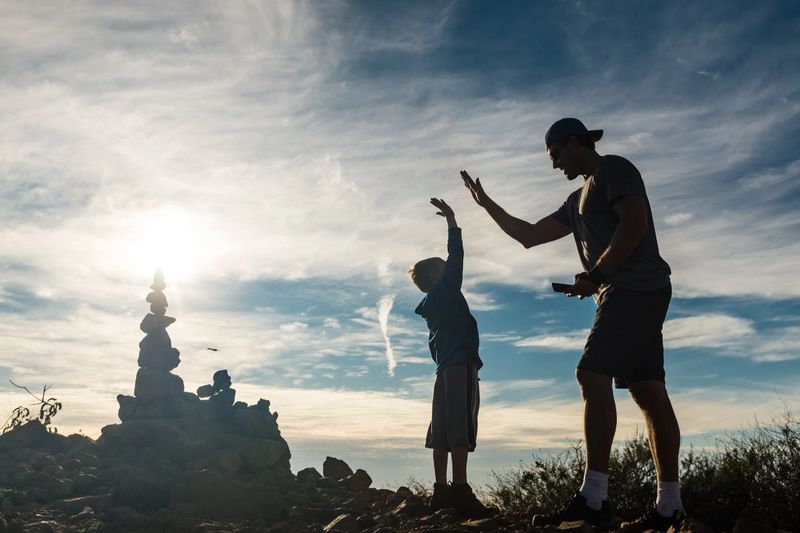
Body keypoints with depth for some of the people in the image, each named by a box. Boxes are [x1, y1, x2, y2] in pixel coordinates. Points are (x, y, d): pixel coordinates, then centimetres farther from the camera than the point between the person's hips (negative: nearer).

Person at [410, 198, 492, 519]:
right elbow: (455, 257, -2)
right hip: (460, 363, -9)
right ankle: (460, 491, -21)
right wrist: (451, 220, 1)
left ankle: (441, 491, 2)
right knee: (461, 427, -16)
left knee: (442, 431, 3)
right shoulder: (444, 291, 1)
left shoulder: (432, 305, 22)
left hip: (446, 368, 9)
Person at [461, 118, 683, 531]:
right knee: (648, 392, 2)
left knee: (592, 375, -19)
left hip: (635, 288, -9)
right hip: (628, 296, 9)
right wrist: (485, 203, 30)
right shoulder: (578, 200, 27)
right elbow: (529, 236, 28)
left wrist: (595, 275, -14)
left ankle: (592, 499, -22)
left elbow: (635, 223, -14)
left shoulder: (613, 168, 1)